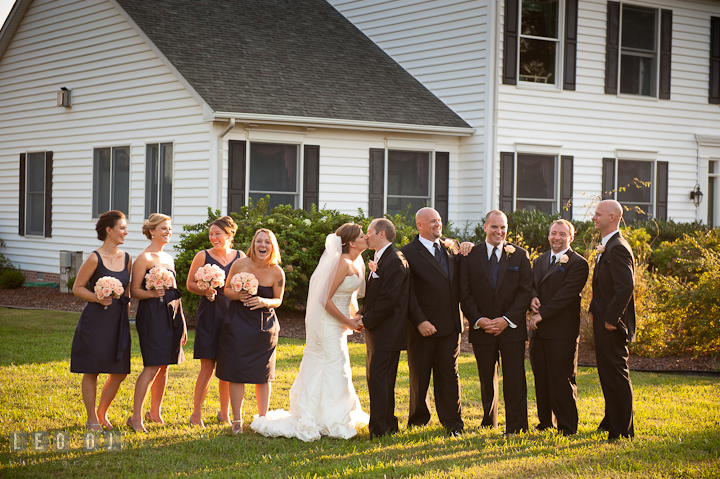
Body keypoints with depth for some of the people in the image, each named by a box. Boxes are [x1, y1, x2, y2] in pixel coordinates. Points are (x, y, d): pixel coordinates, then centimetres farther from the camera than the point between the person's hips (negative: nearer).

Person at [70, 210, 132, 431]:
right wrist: (98, 298, -20)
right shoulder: (95, 258, -10)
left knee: (120, 371, 6)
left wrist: (126, 301, 9)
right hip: (95, 320, -6)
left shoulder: (126, 258, 8)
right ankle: (92, 419, 14)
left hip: (118, 321, 6)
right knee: (91, 371, 2)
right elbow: (77, 288, -7)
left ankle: (102, 413, 25)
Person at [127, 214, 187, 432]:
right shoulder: (144, 258, -6)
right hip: (152, 315, -8)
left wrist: (182, 323, 21)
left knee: (164, 365, 10)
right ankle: (136, 417, -8)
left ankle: (155, 412, 22)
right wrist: (152, 293, -27)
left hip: (171, 315, 8)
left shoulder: (168, 258, 17)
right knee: (152, 366, -11)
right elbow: (134, 290, -8)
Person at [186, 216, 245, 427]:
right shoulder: (203, 256, 1)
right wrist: (205, 291, -13)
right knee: (207, 366, -5)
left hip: (232, 314, 2)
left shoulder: (240, 257, 7)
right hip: (209, 315, -2)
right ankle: (196, 413, 4)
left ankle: (225, 413, 21)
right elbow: (190, 283, 5)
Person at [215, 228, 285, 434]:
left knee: (263, 373, 6)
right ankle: (237, 420, 10)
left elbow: (278, 299, 5)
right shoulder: (240, 264, -8)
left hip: (264, 324, 1)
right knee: (236, 371, 0)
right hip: (238, 323, -1)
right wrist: (238, 295, -17)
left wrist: (265, 302, -16)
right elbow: (227, 289, 4)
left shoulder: (277, 272, -7)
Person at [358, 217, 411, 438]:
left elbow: (388, 300, -21)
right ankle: (388, 424, 22)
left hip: (387, 332, -10)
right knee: (374, 377, 14)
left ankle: (379, 428, -4)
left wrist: (365, 320, -16)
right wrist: (363, 313, 5)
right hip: (377, 332, 10)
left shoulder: (395, 262, -17)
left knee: (378, 378, -8)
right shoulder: (380, 260, 15)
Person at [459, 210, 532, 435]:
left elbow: (525, 291, -1)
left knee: (515, 379, -4)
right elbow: (465, 293, 2)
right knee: (487, 380, 10)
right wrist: (478, 320, -11)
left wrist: (507, 320, -11)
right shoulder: (470, 256, 4)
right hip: (482, 329, 1)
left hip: (512, 328, -1)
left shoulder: (519, 255, 4)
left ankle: (516, 427, 1)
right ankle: (489, 422, 23)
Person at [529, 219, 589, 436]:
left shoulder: (577, 263, -6)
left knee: (562, 381, -5)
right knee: (541, 379, 11)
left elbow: (565, 295, -14)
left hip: (562, 331, -7)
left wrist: (541, 314, -16)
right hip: (539, 330, 7)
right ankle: (546, 423, 22)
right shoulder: (540, 260, 19)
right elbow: (532, 284, 14)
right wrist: (533, 298, -9)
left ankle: (567, 428, 2)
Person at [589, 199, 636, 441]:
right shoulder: (607, 247, 15)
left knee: (616, 376, -4)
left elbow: (626, 287, -27)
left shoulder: (618, 249, -19)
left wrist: (610, 319, -22)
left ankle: (622, 430, 2)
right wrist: (596, 311, 12)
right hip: (604, 323, 10)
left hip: (612, 325, -10)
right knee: (608, 374, 19)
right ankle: (612, 421, 32)